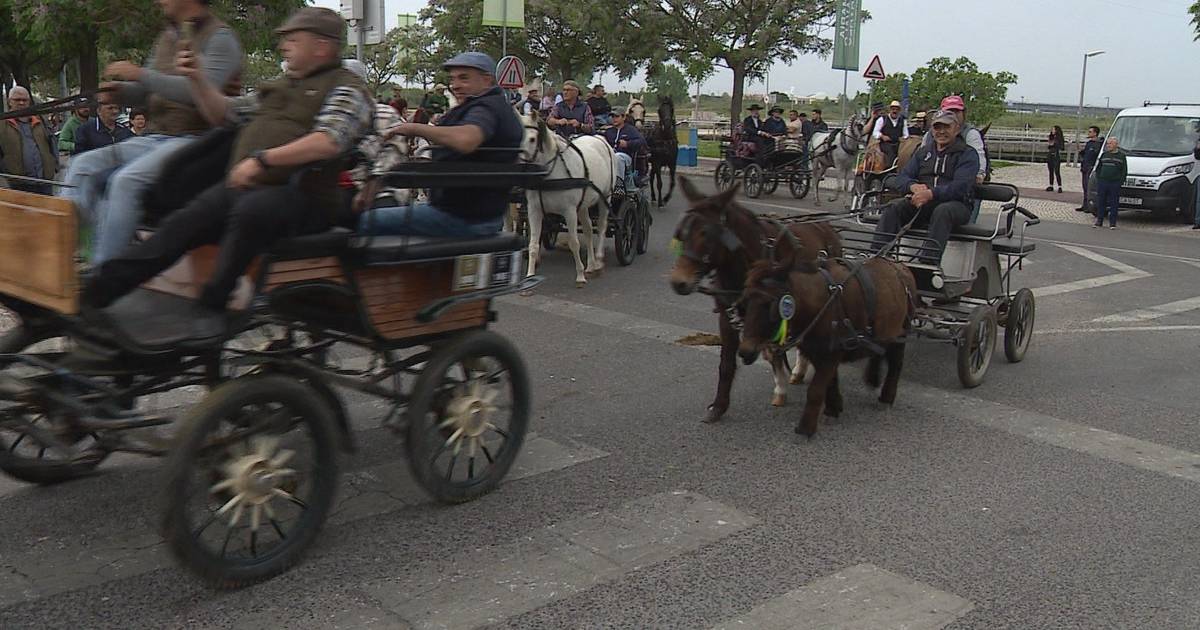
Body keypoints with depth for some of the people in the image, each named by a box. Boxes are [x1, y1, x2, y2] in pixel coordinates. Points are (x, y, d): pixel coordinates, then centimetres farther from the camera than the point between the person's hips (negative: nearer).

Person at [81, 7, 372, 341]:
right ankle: (95, 291, -16)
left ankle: (210, 306, -26)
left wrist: (263, 159, -20)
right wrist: (197, 79, 19)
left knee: (250, 210, -37)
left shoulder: (346, 89, 2)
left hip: (301, 195, -7)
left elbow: (328, 142, -17)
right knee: (184, 222, -15)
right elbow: (223, 113, 36)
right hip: (245, 185, 7)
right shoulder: (280, 86, 27)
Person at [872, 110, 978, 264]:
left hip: (956, 203, -5)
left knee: (942, 211, -38)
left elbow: (961, 186, -14)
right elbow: (901, 177, 11)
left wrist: (931, 193, -28)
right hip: (922, 202, 5)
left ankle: (928, 264, -48)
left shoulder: (967, 154, 3)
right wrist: (914, 186, -14)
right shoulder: (923, 152, 21)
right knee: (893, 208, -21)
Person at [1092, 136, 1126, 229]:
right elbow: (1098, 167, 17)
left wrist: (1121, 181, -6)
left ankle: (1112, 223, 7)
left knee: (1114, 203, 2)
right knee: (1100, 202, 5)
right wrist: (1098, 178, 5)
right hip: (1102, 181, 3)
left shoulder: (1121, 155, 4)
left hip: (1115, 183, -3)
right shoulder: (1104, 154, 12)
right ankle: (1099, 220, 14)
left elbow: (1124, 170, 3)